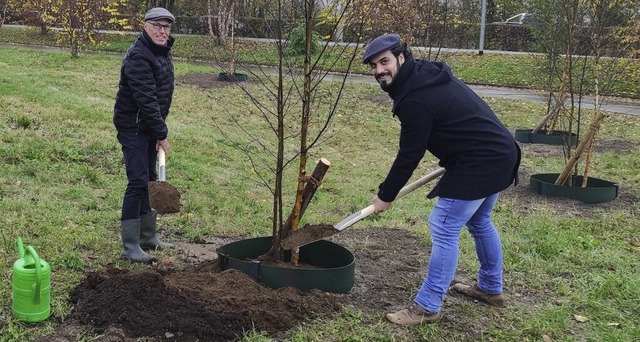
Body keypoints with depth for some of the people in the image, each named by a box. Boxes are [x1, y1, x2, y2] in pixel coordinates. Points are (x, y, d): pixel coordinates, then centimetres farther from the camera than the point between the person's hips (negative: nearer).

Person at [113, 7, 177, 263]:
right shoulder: (138, 57, -21)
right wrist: (162, 133, -22)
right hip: (133, 126, -9)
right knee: (138, 182, -10)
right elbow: (146, 100, -25)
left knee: (149, 181, 15)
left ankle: (148, 237, 26)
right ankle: (130, 246, -3)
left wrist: (159, 130, 8)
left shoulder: (163, 52, 9)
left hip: (149, 126, 9)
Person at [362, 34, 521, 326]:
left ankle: (427, 307, 4)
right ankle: (491, 289, 41)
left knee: (444, 228, -5)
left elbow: (409, 156, -15)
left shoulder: (416, 100, -22)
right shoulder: (427, 73, 9)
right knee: (479, 222, 25)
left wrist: (385, 195, -3)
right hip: (500, 152, 11)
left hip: (480, 163, -11)